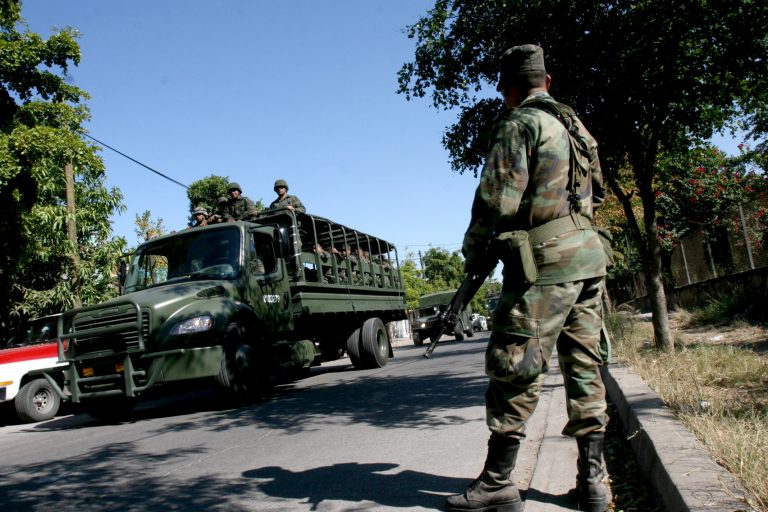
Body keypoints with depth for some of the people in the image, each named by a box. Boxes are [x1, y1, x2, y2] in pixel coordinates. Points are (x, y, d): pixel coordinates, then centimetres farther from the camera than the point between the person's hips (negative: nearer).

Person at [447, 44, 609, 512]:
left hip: (547, 262, -9)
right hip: (588, 253, 9)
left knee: (515, 369, -5)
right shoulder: (574, 125, 21)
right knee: (584, 367, 9)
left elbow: (498, 198, -13)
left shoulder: (518, 124, -5)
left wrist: (475, 255, -1)